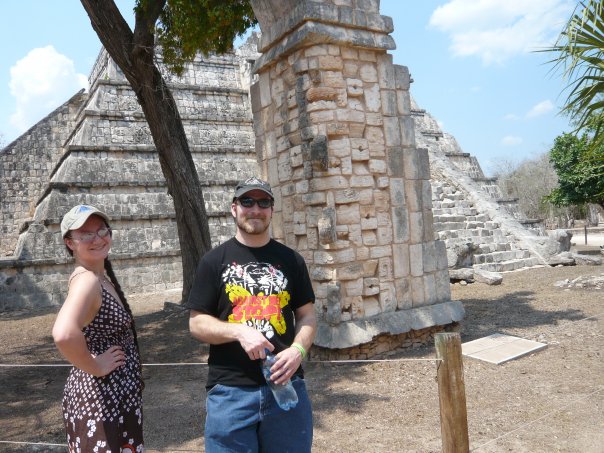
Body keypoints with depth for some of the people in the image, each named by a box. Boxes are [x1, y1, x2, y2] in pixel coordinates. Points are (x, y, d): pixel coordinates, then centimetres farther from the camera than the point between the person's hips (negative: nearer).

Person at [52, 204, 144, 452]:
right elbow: (64, 334, -40)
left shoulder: (101, 277, 6)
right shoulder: (86, 279, -22)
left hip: (116, 394, 9)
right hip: (102, 397, -9)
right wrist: (96, 368, -24)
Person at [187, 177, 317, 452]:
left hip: (286, 386, 2)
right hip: (230, 391, -1)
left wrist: (298, 350, -11)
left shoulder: (290, 260, 6)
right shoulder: (214, 261, 1)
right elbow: (197, 323, 0)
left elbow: (307, 316, 8)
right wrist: (239, 330, -17)